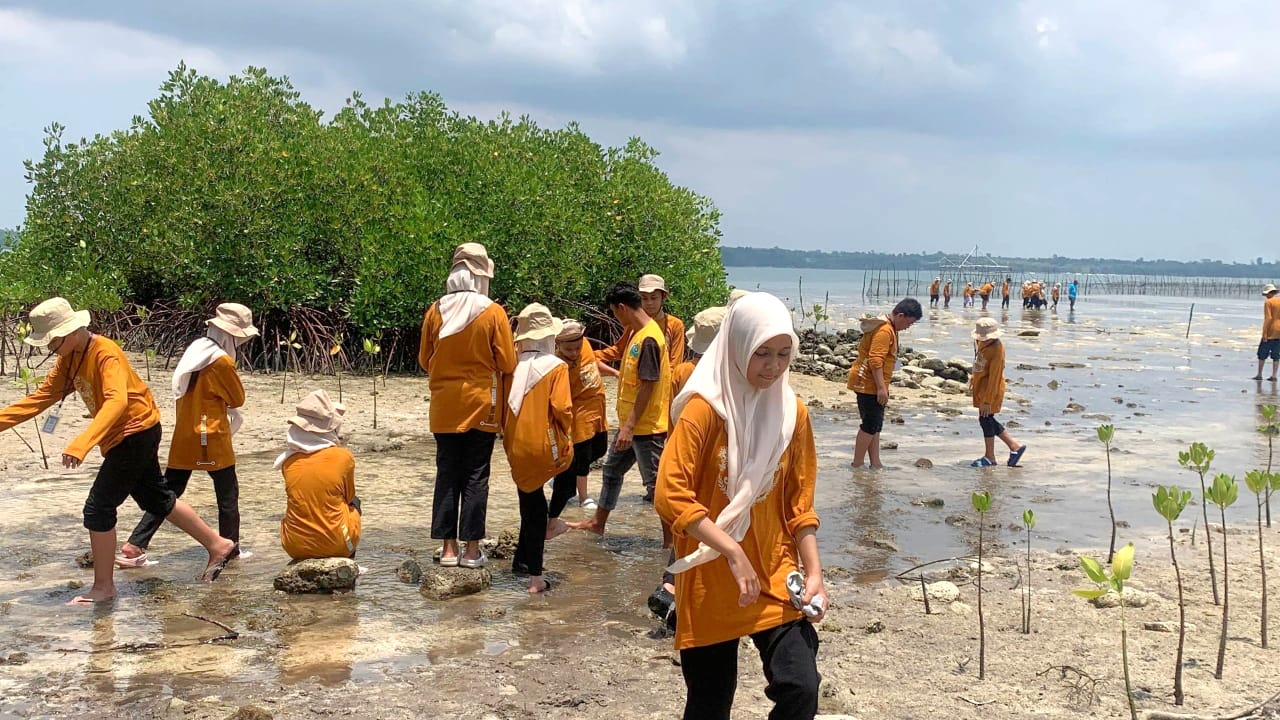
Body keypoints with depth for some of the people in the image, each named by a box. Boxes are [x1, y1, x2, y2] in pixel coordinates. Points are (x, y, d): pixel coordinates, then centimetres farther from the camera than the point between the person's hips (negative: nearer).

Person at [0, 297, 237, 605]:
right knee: (156, 500, 18)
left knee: (98, 508, -8)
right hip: (121, 437, 10)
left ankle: (103, 587, 5)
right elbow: (42, 396, 6)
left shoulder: (106, 354, -25)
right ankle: (218, 546, 30)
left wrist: (82, 443, -51)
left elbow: (117, 401, -40)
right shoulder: (69, 358, 3)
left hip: (137, 433, -10)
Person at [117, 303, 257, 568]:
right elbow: (238, 398, -6)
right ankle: (230, 550, 15)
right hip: (211, 439, -8)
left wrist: (221, 402, 6)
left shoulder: (195, 350, 10)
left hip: (183, 437, 8)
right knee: (228, 494, 8)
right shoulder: (222, 361, -15)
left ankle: (134, 547, 5)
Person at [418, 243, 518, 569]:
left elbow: (425, 361, 8)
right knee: (475, 477, 3)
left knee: (447, 474, 9)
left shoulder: (435, 311, -1)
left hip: (444, 407, 3)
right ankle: (471, 549, 5)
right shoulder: (493, 312, -9)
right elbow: (508, 364, -6)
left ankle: (448, 548, 10)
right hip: (480, 406, -2)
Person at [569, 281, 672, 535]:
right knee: (611, 470, 21)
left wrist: (630, 426, -23)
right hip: (630, 423, 10)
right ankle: (598, 523, 35)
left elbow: (648, 385, -23)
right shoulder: (636, 333, 10)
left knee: (655, 482, -3)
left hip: (646, 427, -10)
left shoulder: (648, 339, -21)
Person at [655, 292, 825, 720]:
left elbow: (799, 502, 7)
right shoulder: (703, 410, -12)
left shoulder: (793, 412, 2)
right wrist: (732, 551, -24)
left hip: (776, 580, 3)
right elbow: (671, 497, -18)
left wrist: (814, 572, -2)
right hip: (710, 584, -3)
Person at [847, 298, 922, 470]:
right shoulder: (885, 330, -18)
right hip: (869, 384, -10)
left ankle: (875, 464, 15)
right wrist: (881, 387, -25)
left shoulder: (889, 328, 16)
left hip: (870, 384, 10)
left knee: (875, 425, 11)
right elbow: (875, 360, -24)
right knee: (871, 425, -7)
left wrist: (882, 387, 23)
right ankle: (857, 465, -2)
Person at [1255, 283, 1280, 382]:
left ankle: (1259, 375, 6)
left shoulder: (1268, 302, -10)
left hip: (1271, 332, -6)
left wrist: (1264, 334, -14)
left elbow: (1268, 318, -16)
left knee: (1262, 353, 4)